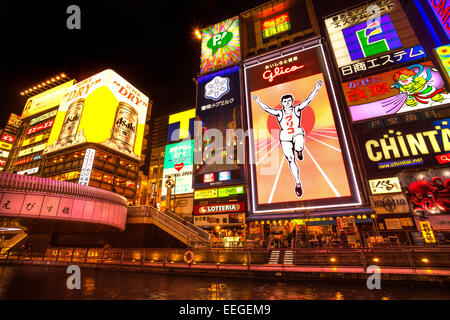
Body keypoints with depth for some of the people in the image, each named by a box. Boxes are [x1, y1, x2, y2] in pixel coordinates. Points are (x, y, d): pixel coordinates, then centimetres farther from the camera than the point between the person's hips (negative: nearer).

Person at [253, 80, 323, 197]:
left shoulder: (297, 109, 1)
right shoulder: (279, 113, 1)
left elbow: (308, 100, -7)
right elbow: (267, 109, -7)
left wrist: (316, 89, -18)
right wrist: (259, 102, -16)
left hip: (297, 133, -1)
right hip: (285, 138, 1)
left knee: (298, 147, -38)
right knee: (291, 160, -1)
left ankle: (299, 151, 4)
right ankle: (298, 184, 12)